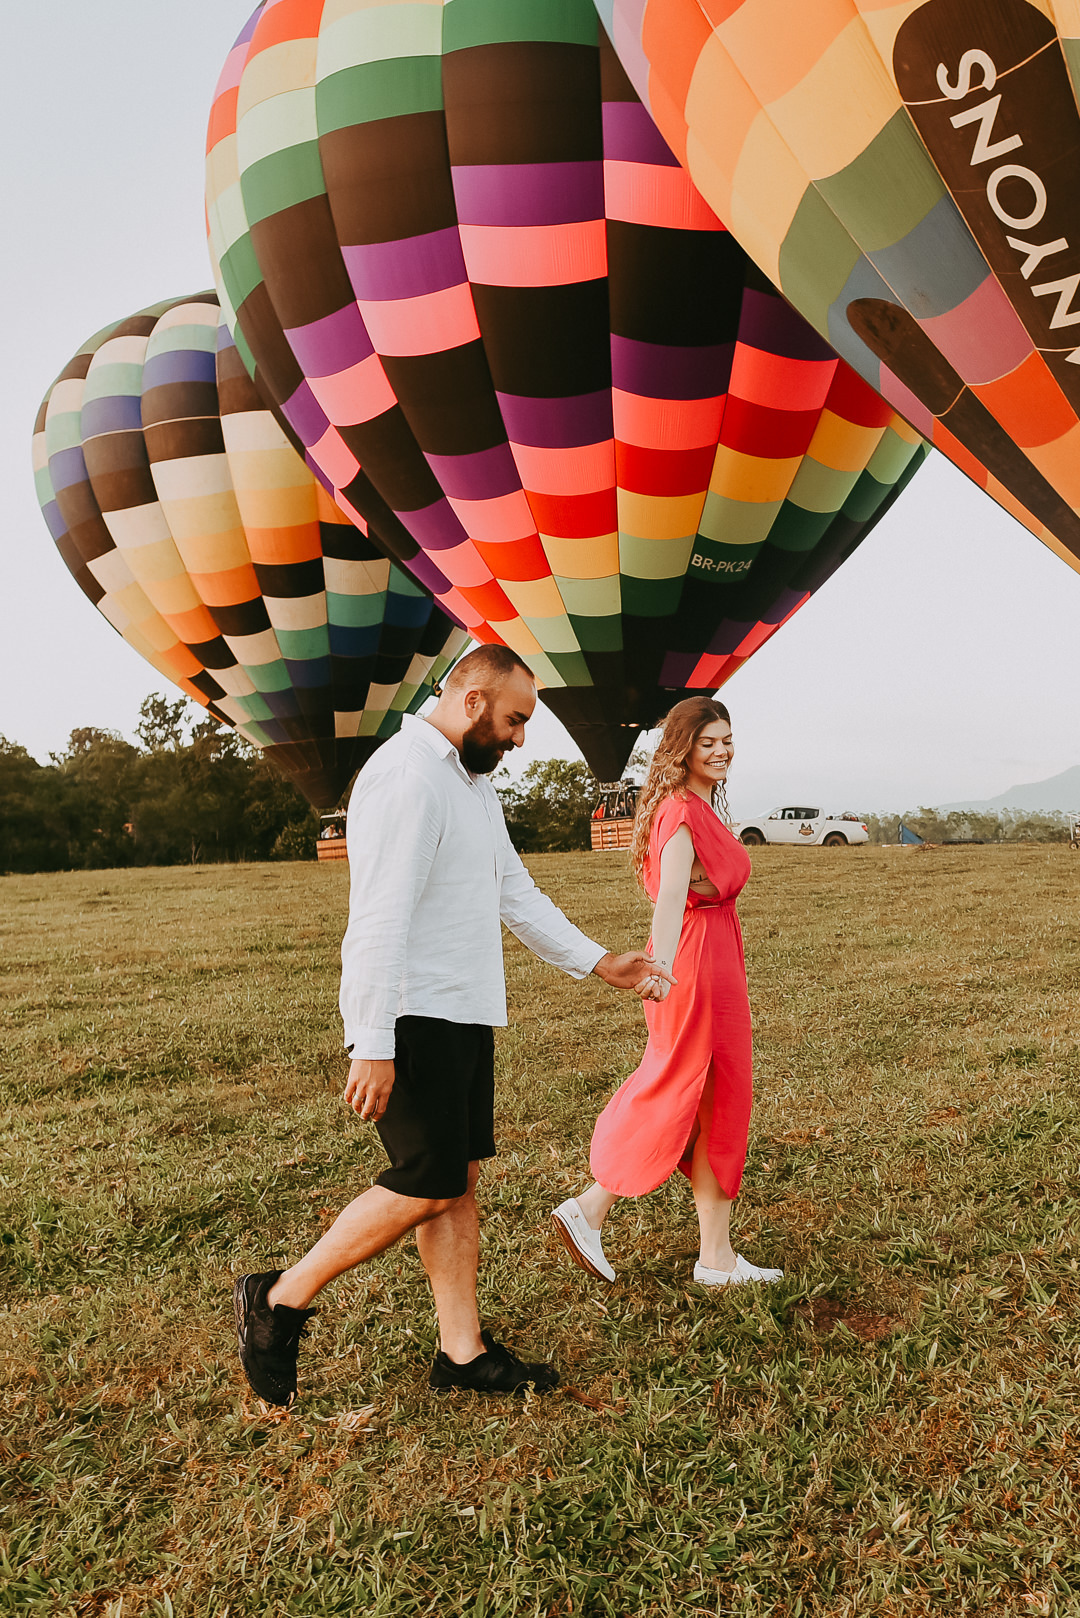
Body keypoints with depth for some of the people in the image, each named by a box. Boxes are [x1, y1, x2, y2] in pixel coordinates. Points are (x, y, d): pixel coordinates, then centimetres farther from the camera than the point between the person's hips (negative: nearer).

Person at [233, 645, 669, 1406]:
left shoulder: (475, 780, 17)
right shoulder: (406, 775, -17)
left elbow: (515, 891, 21)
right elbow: (382, 918, -22)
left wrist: (599, 961, 17)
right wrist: (374, 1045, -24)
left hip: (465, 1014, 10)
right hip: (413, 1017, -10)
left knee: (461, 1180, 12)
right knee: (428, 1186, -5)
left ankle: (463, 1352, 23)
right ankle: (280, 1300, 12)